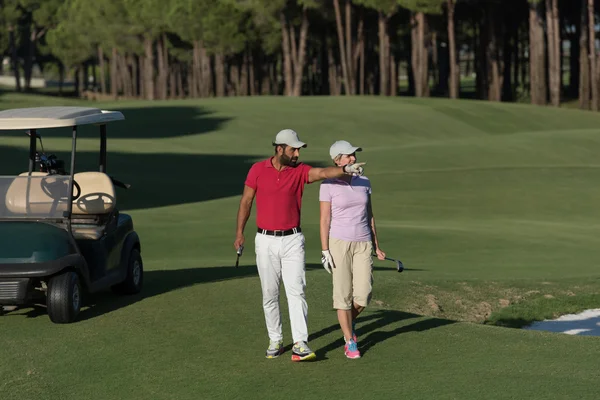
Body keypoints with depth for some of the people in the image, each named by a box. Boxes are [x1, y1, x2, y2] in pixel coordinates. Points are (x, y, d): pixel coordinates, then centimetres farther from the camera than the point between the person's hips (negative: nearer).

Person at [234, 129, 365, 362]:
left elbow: (323, 173, -22)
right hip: (265, 241, 0)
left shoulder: (300, 171, -3)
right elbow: (246, 201, 5)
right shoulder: (258, 170, -2)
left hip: (292, 240, 0)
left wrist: (345, 169, -41)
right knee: (269, 294, 7)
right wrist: (239, 232, 1)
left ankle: (300, 344, -14)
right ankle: (275, 341, 20)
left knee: (296, 291, -10)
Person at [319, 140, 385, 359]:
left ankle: (350, 322, 27)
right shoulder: (328, 185, -7)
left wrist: (376, 245, 13)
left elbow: (369, 215, 13)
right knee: (343, 294, -1)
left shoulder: (364, 182, 6)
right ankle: (350, 342, 10)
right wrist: (325, 251, -10)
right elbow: (324, 220, -6)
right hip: (339, 243, -4)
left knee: (363, 294, -5)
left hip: (363, 244, 4)